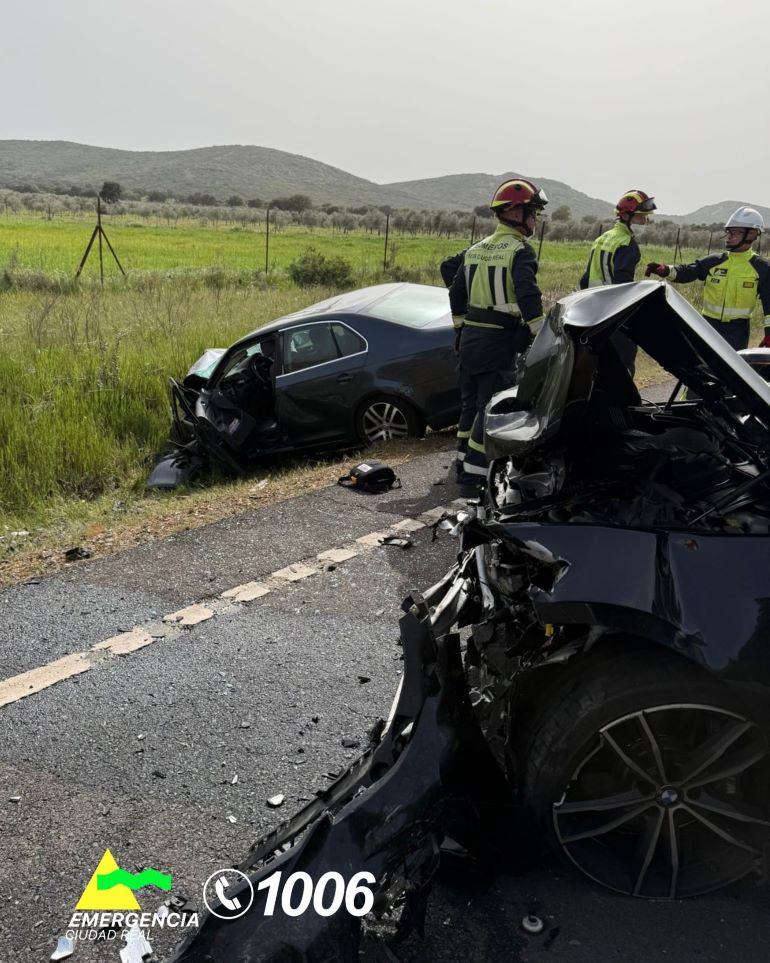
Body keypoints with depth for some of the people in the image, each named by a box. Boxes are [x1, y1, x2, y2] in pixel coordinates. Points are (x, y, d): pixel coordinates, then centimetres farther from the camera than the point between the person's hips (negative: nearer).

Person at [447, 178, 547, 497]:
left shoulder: (476, 250, 13)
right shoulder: (520, 251, -11)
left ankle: (464, 469, 27)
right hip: (499, 342, -8)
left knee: (470, 405, 17)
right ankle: (473, 480, -4)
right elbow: (528, 298, -24)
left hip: (469, 338, 8)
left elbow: (456, 293, 18)